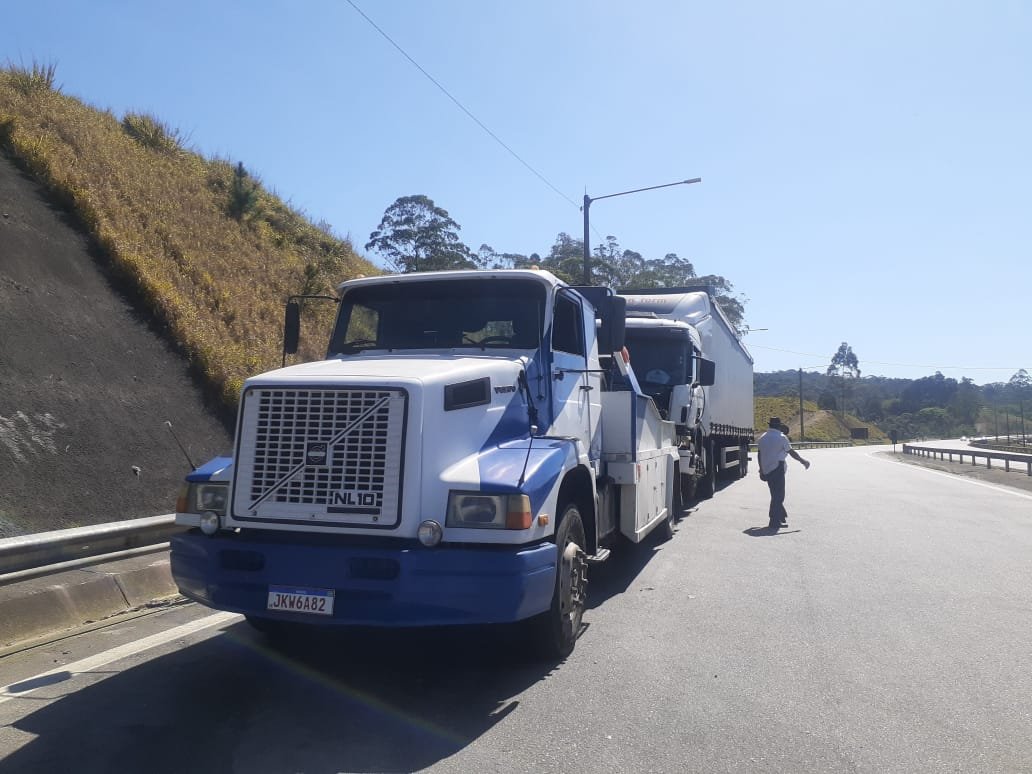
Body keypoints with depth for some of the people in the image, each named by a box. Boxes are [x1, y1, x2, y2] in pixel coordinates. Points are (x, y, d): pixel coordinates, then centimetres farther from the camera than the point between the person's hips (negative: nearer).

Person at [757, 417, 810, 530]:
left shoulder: (762, 438, 10)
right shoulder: (781, 437, -8)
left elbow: (759, 454, 13)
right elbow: (791, 452, -4)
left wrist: (761, 469, 20)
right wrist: (803, 461, 8)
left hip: (766, 469, 7)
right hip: (777, 468, -6)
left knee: (775, 494, 18)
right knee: (778, 495, -2)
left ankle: (782, 516, 28)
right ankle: (774, 522, -2)